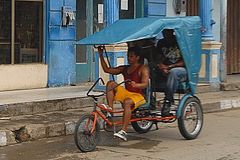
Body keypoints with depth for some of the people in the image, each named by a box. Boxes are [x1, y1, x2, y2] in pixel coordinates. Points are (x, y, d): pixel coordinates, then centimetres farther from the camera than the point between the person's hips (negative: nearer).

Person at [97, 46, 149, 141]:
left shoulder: (143, 68, 0)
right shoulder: (125, 68, 18)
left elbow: (145, 84, -14)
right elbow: (107, 70, 14)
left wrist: (135, 85, -36)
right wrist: (101, 55, 8)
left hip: (138, 95, -6)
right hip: (126, 93, 6)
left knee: (127, 102, -39)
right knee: (111, 83, -15)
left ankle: (123, 132, -45)